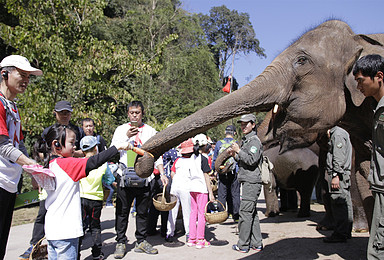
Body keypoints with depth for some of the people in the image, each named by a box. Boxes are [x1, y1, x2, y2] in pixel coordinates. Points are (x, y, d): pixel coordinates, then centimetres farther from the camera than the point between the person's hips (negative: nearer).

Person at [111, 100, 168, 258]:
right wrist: (127, 136, -12)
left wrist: (162, 174, 0)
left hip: (144, 177, 1)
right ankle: (120, 242, 14)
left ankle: (141, 242, 20)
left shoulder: (150, 131, 10)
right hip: (125, 177, -1)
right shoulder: (121, 130, 8)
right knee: (122, 211, 2)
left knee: (143, 211, 8)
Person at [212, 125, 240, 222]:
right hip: (234, 173, -1)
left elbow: (215, 159, 8)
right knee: (235, 194, 6)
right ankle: (236, 216, 9)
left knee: (222, 194, 6)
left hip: (222, 173, 1)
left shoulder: (219, 143, 2)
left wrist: (212, 171, 17)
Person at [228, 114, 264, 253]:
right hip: (248, 181, 10)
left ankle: (243, 245, -1)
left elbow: (252, 160, -21)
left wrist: (238, 150, -16)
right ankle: (256, 243, 17)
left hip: (252, 182, -10)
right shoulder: (245, 140, 20)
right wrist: (234, 155, 11)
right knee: (252, 213, 11)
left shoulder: (254, 140, -10)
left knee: (245, 213, -7)